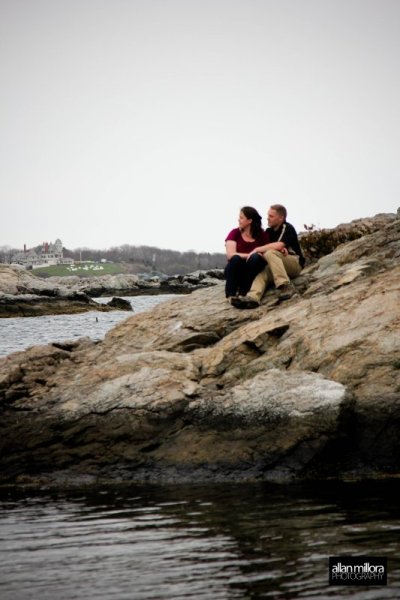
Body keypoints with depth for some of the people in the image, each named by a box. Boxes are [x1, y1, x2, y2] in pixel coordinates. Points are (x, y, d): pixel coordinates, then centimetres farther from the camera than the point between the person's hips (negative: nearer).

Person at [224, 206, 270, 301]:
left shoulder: (262, 235, 0)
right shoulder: (234, 233, -2)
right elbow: (230, 255, -15)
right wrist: (249, 255, -24)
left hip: (252, 275, 0)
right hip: (236, 273, 0)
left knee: (256, 258, -28)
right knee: (236, 258, -31)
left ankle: (243, 293, -28)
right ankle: (231, 295, -25)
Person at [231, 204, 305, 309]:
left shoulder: (288, 229, -7)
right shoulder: (269, 231, 15)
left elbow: (279, 245, -24)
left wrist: (257, 249, -19)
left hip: (295, 263, -6)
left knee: (270, 253, -31)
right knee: (262, 272, -26)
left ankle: (285, 287, -42)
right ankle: (253, 297, -54)